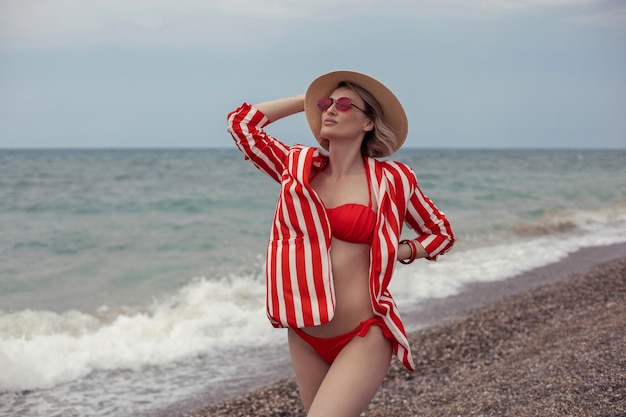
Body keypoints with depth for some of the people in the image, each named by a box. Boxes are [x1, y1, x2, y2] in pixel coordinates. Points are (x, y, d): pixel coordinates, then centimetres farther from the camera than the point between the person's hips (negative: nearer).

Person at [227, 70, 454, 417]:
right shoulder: (297, 167, 5)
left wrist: (395, 253, -7)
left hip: (363, 336, -5)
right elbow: (241, 122, 5)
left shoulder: (391, 180, -4)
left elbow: (441, 234, 9)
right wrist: (308, 100, 8)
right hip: (304, 335, 5)